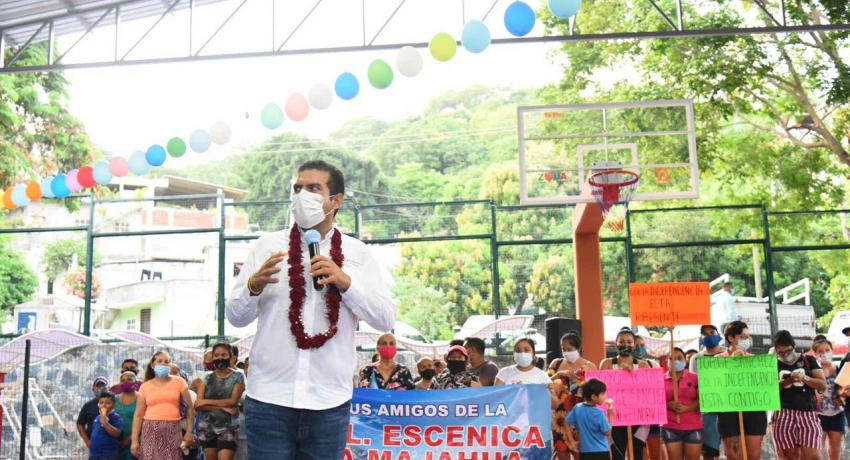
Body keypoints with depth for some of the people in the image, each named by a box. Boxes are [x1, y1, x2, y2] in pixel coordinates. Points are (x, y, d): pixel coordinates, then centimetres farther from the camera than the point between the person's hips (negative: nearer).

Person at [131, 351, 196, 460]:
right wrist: (134, 440, 0)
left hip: (172, 430, -1)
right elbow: (138, 415, 6)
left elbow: (189, 408, 5)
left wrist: (189, 431, -1)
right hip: (150, 431, 1)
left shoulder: (179, 382, 6)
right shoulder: (145, 386, 8)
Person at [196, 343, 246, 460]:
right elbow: (197, 404, -3)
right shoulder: (207, 378, 8)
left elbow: (233, 401, -10)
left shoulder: (237, 376, 1)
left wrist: (206, 401, -7)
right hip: (207, 427, 3)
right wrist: (223, 407, -13)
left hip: (228, 427, -3)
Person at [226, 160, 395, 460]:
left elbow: (386, 320, 0)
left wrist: (345, 282, -14)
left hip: (329, 402, 0)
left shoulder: (358, 254, 6)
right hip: (269, 398, 0)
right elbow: (236, 316, 6)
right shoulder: (268, 245, 6)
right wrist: (254, 285, -15)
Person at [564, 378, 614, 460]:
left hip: (584, 451, 5)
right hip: (601, 452, -5)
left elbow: (567, 425, 5)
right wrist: (610, 414, -5)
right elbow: (608, 433, -7)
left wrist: (572, 443, 10)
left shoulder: (577, 408, -1)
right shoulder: (599, 413, -17)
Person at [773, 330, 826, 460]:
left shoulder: (809, 360, 10)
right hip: (783, 414, 0)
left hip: (808, 413, 0)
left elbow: (823, 385, 5)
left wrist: (804, 378, -14)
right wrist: (788, 381, -19)